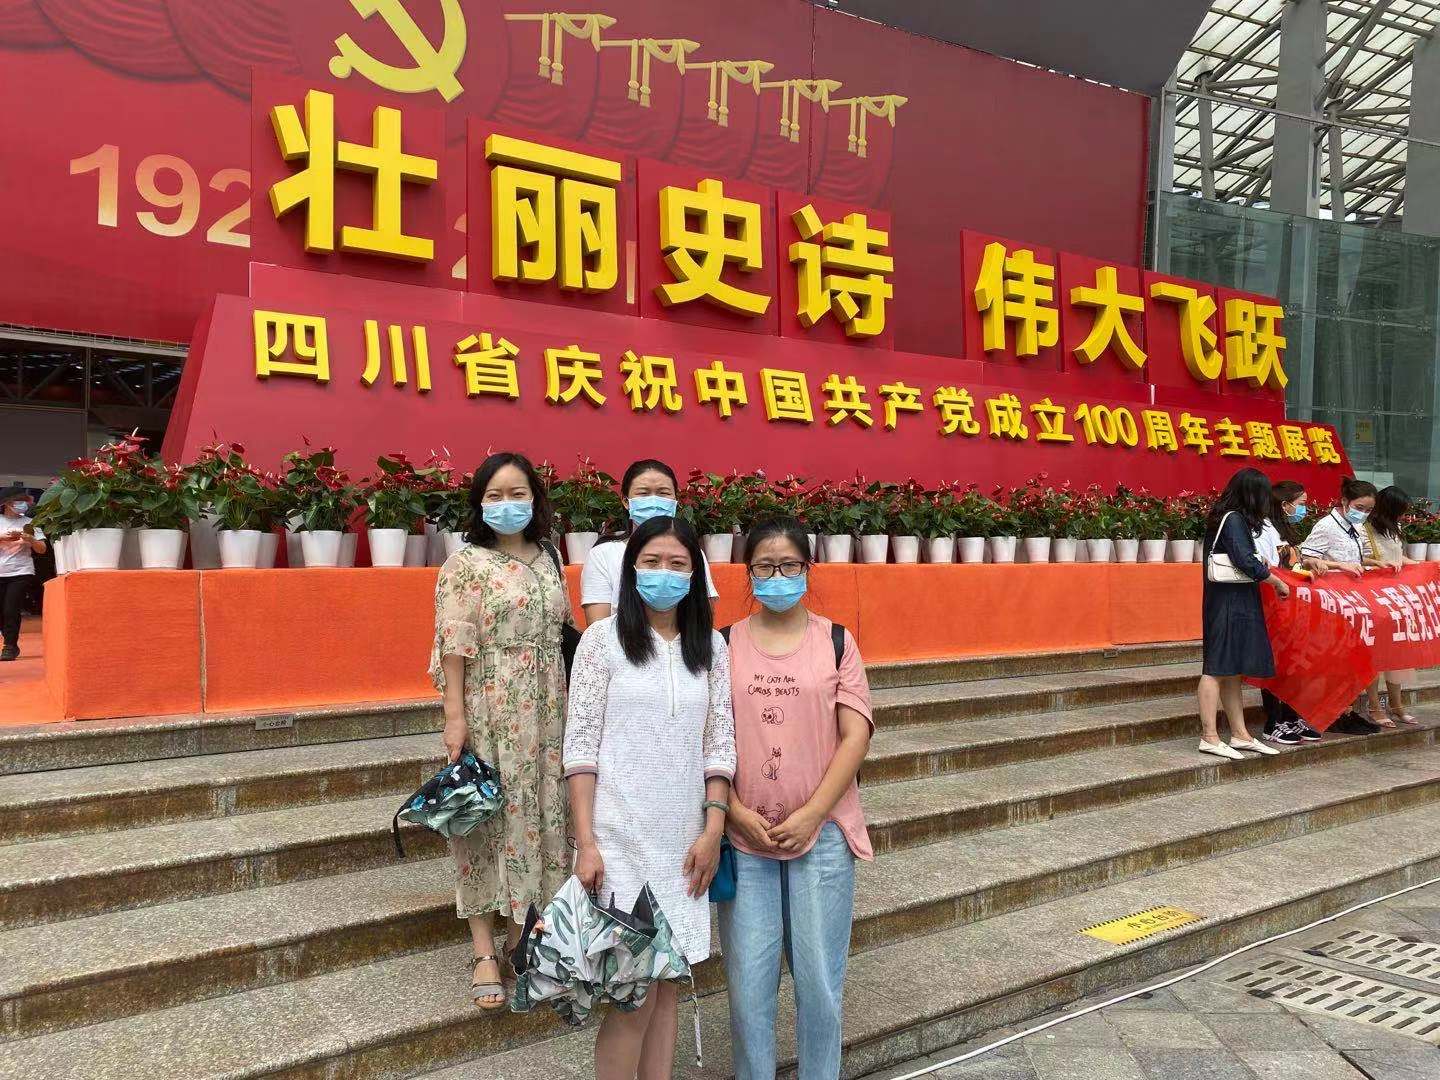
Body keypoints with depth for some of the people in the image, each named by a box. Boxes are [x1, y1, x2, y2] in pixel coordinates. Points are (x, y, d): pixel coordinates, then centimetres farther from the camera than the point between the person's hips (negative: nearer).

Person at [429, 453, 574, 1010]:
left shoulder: (548, 559, 11)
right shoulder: (465, 563, -5)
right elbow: (454, 646, -10)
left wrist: (573, 707, 13)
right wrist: (455, 716, -15)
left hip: (545, 713, 5)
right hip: (488, 712, -5)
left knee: (540, 814, 10)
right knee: (487, 817, 1)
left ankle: (523, 930, 26)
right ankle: (484, 952, 10)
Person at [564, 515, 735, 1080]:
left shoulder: (711, 647, 7)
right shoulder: (604, 638, -3)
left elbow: (720, 744, 7)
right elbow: (580, 743, -5)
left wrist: (713, 829, -2)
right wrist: (586, 841, -10)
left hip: (684, 839, 4)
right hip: (621, 836, -3)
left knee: (669, 985, 11)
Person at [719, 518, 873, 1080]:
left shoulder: (835, 640, 3)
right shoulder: (724, 644, 4)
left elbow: (855, 735, -2)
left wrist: (811, 814, -9)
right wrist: (736, 812, -8)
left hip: (820, 831, 0)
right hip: (743, 834, 1)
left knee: (819, 979, 5)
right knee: (748, 982, 5)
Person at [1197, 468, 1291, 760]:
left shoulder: (1229, 517, 16)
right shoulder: (1234, 520, -13)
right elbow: (1247, 562, -19)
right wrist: (1278, 582, -8)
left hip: (1237, 603, 10)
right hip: (1230, 603, -10)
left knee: (1234, 669, 12)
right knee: (1218, 668, -8)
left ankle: (1240, 735, 18)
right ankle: (1209, 737, -6)